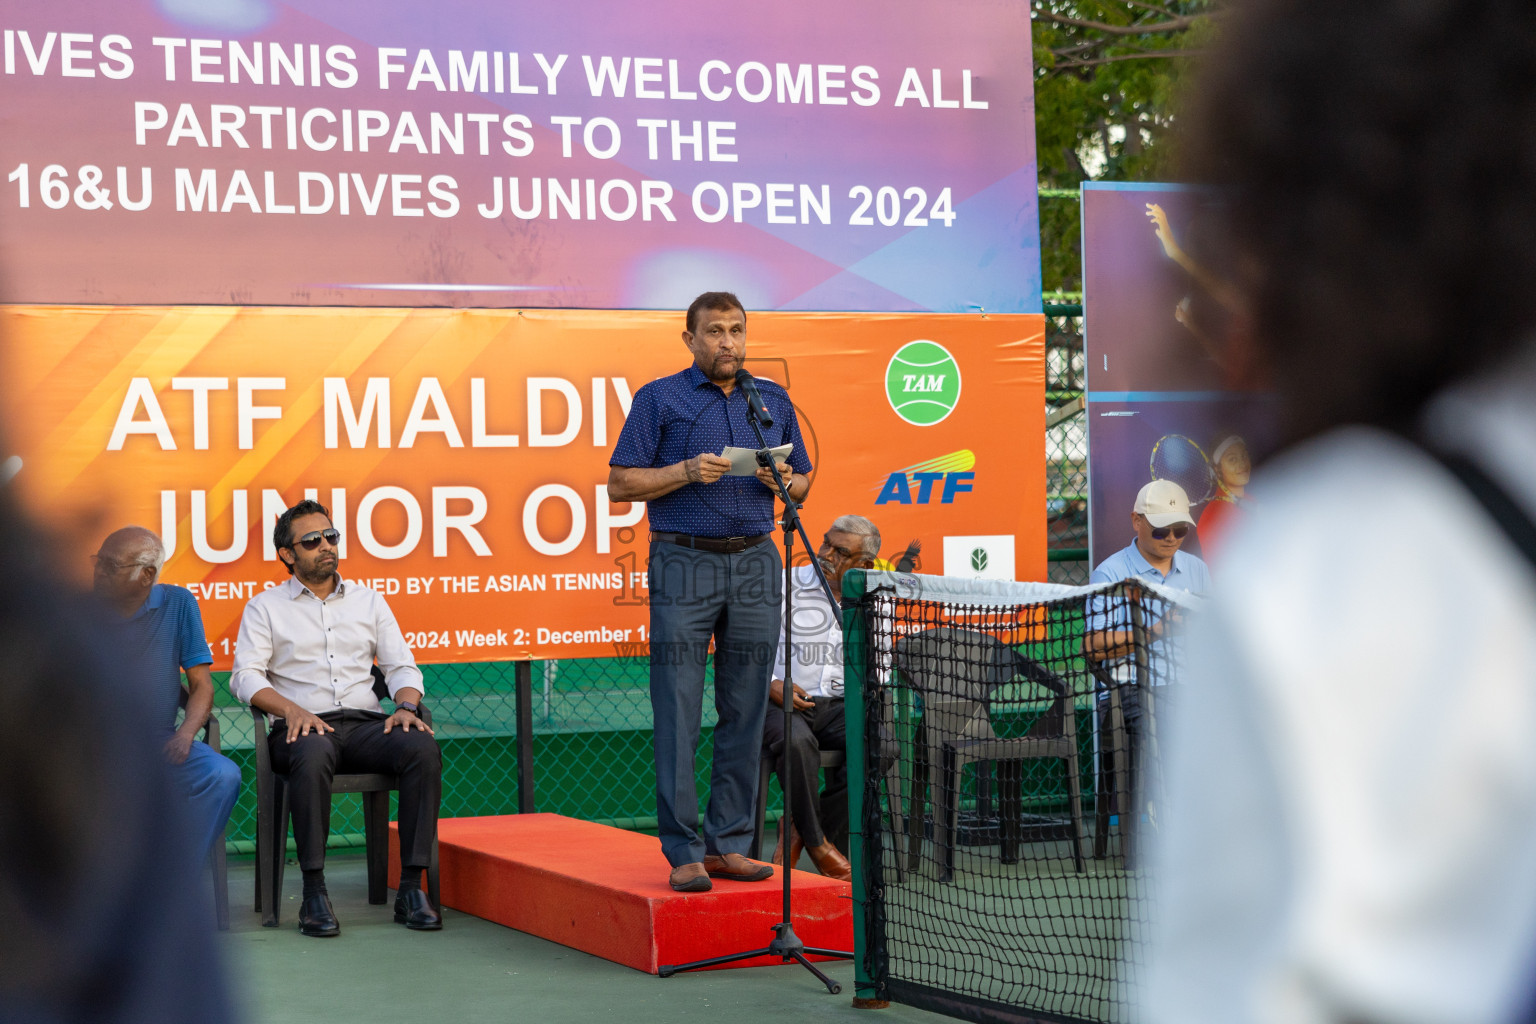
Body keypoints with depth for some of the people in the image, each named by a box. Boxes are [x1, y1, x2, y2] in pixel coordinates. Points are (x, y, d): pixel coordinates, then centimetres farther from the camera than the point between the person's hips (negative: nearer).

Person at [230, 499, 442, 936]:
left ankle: (411, 886, -27)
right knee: (312, 757, -40)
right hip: (303, 727, -3)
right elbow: (246, 676, -1)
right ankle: (314, 892, -34)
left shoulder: (368, 600, 21)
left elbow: (401, 665, 16)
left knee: (422, 747, -29)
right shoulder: (265, 607, 11)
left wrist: (407, 706, -7)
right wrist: (292, 710, -18)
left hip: (366, 724, 3)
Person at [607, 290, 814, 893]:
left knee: (745, 713, 4)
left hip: (756, 565, 4)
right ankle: (683, 852, -3)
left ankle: (730, 844, 11)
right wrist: (687, 471, -13)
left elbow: (802, 482, 20)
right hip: (684, 564, -4)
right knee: (679, 715, -6)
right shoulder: (659, 399, 4)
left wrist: (783, 481, -3)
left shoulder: (774, 401, 15)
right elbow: (621, 485, 0)